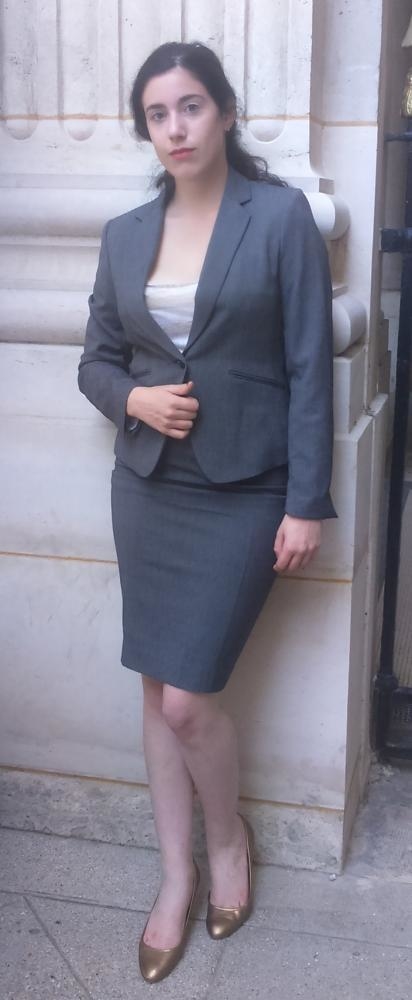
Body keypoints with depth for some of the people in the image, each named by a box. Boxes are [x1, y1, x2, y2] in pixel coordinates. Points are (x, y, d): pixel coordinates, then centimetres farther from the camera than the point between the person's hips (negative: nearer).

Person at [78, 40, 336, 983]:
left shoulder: (282, 216, -7)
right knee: (157, 691, 10)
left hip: (245, 493, -4)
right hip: (148, 487, 5)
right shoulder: (125, 233, 6)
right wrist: (134, 399, -10)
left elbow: (310, 367, -9)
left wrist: (307, 503, -12)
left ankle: (228, 837, 26)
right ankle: (177, 873, 29)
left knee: (187, 697, -6)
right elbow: (96, 360, 13)